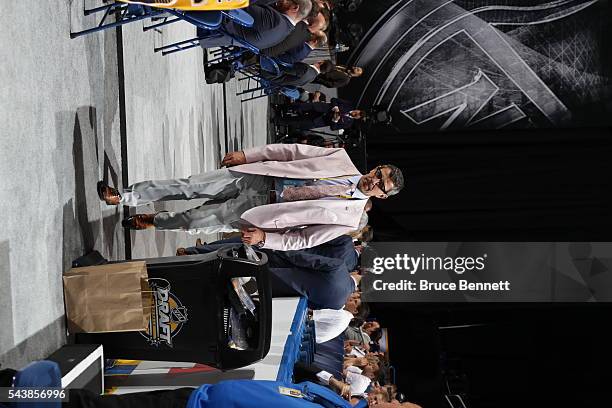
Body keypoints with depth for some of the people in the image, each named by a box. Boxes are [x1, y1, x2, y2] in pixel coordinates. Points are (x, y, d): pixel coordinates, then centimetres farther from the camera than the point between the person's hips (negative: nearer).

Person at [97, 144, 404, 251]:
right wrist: (247, 155, 1)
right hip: (256, 177, 3)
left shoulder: (348, 218, -9)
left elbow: (304, 240, -8)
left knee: (194, 220, -5)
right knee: (188, 186, -4)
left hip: (259, 208, -3)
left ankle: (153, 222, 27)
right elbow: (293, 151, 4)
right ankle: (122, 197, 10)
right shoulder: (342, 159, 0)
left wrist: (264, 237, -17)